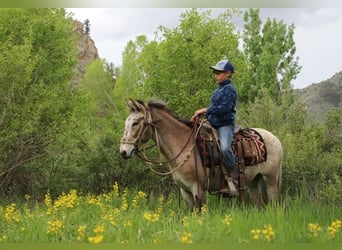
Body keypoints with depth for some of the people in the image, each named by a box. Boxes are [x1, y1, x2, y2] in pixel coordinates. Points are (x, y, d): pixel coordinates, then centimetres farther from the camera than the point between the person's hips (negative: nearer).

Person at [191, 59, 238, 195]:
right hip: (213, 124, 10)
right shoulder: (218, 90, 20)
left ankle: (232, 176, -23)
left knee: (225, 147, -35)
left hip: (225, 124, -10)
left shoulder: (229, 89, -7)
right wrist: (199, 115, 12)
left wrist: (205, 110, -15)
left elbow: (224, 108, -18)